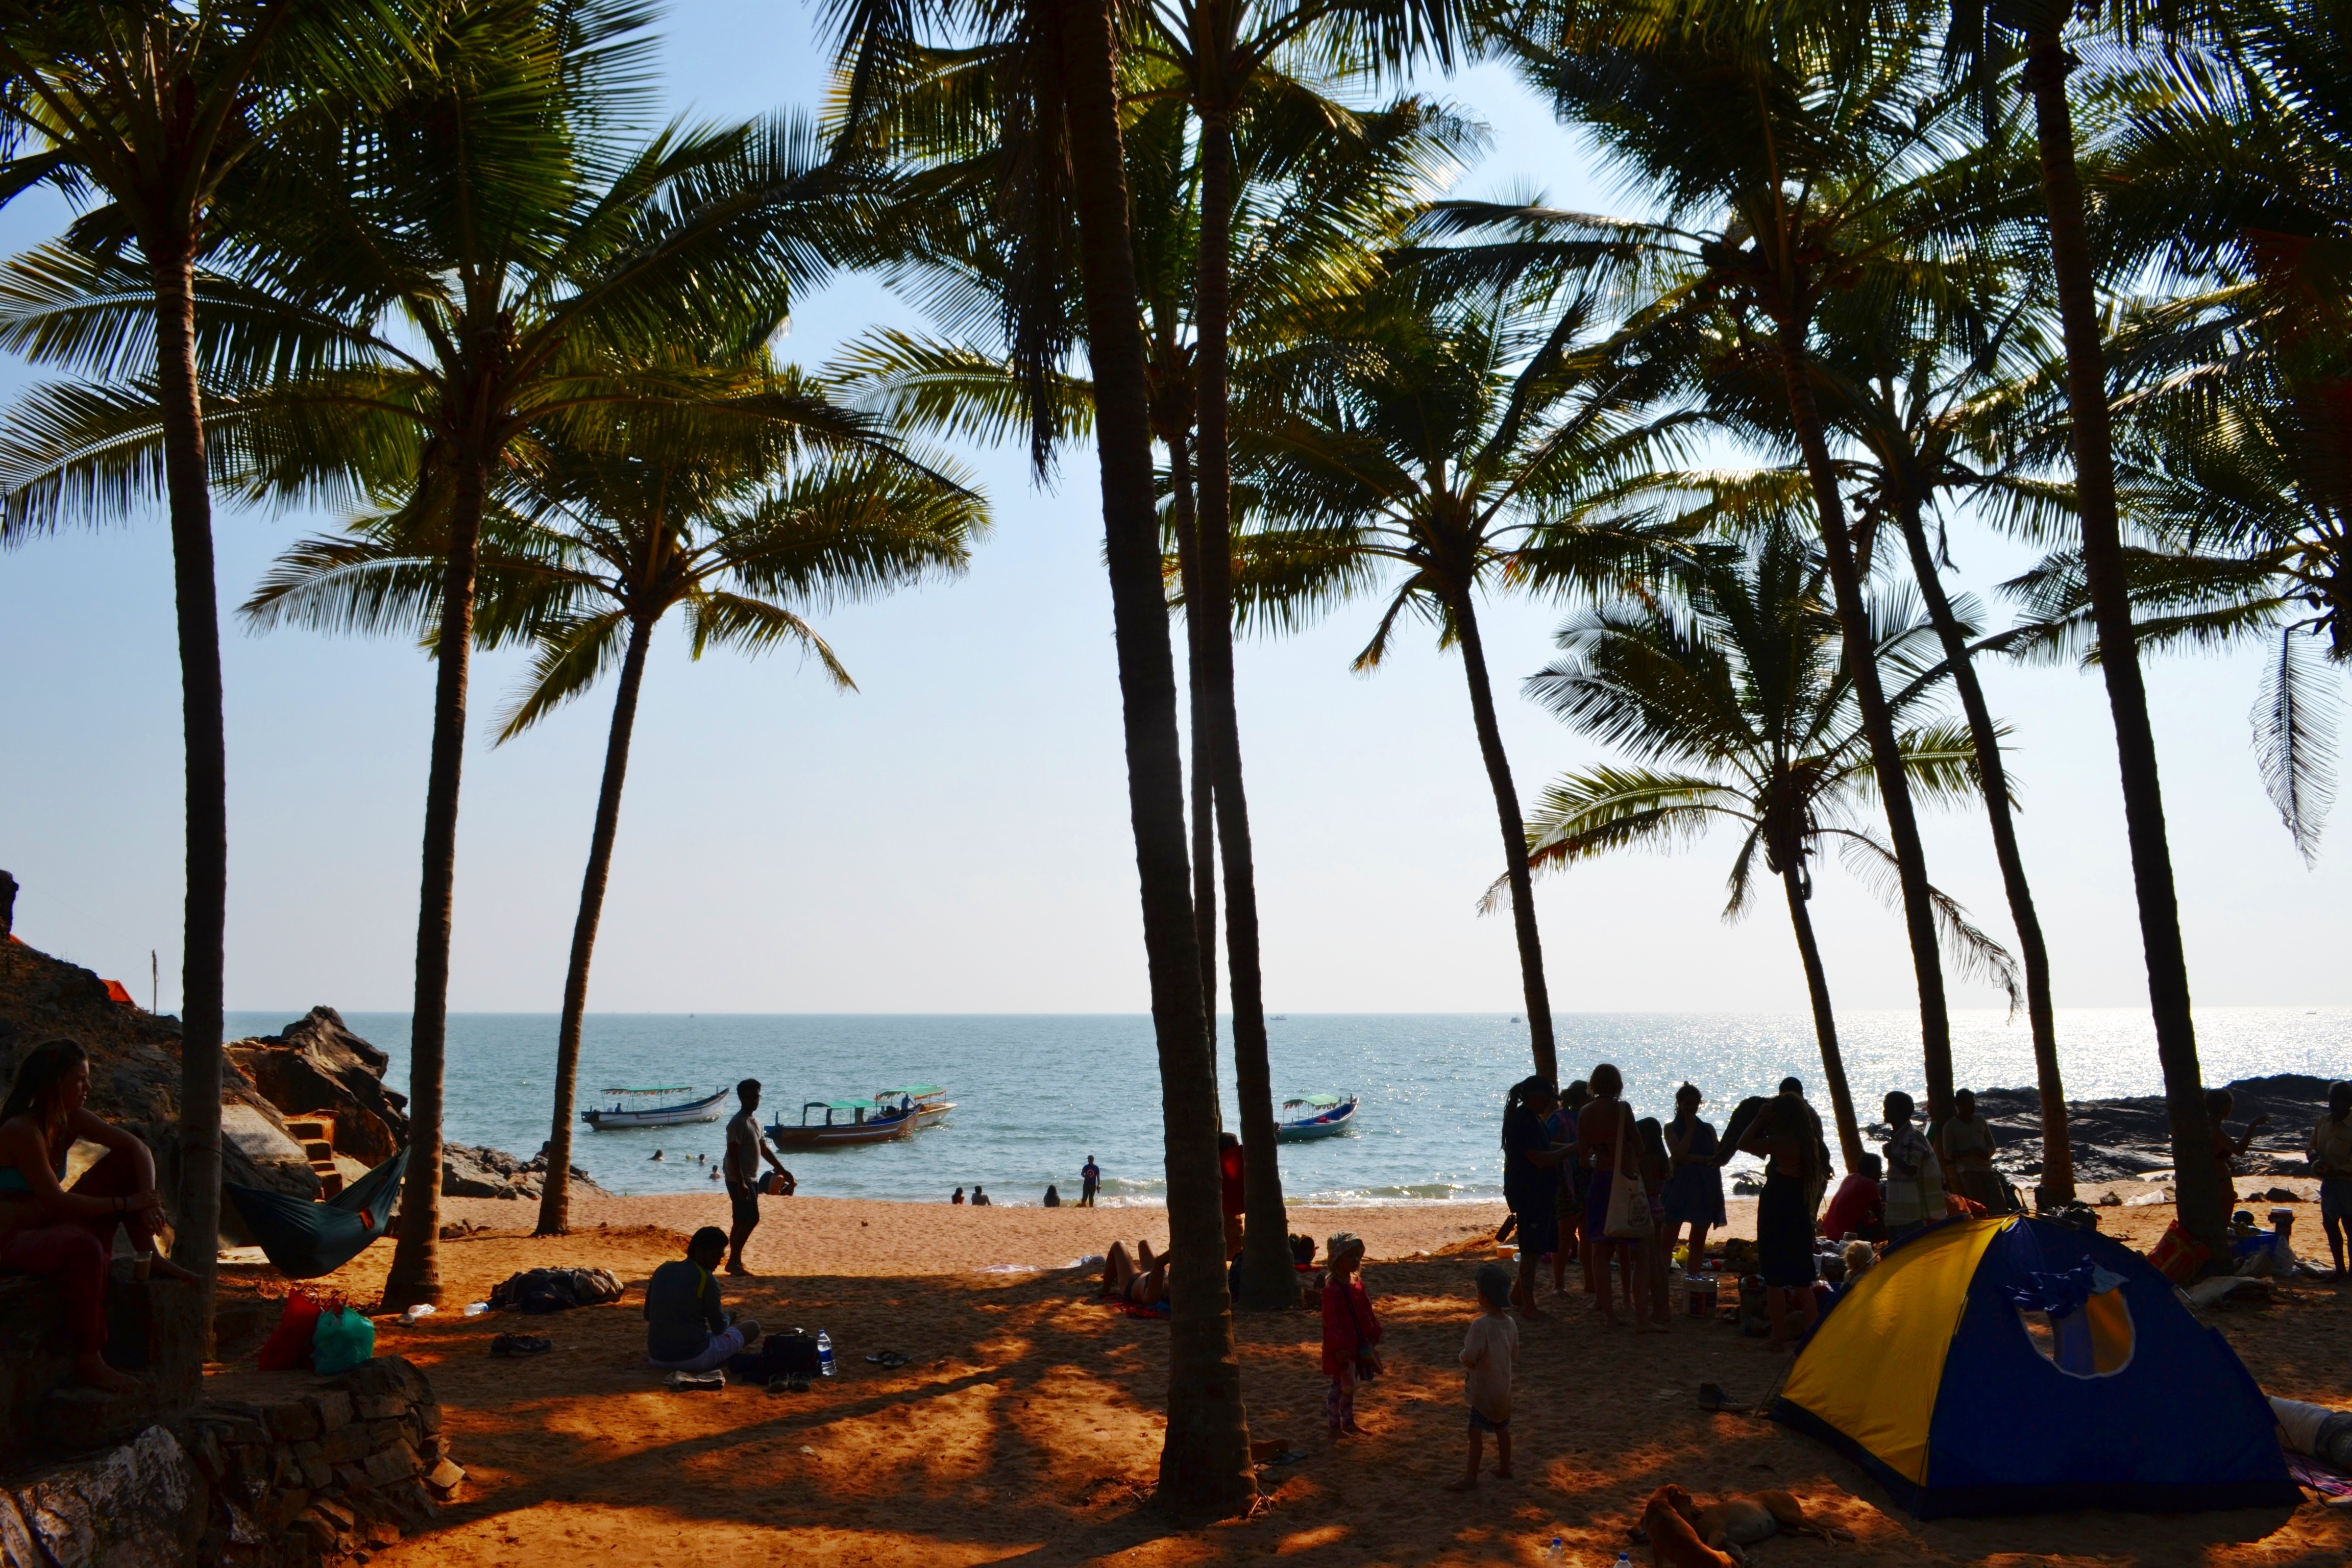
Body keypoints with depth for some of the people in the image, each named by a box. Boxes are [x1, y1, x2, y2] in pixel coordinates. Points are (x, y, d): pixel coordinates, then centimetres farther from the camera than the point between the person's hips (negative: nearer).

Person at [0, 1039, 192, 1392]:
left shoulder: (71, 1119, 1)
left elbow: (137, 1147, 2)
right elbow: (56, 1201, -27)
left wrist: (148, 1199, -14)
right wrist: (126, 1204, -22)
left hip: (53, 1224, 9)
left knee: (125, 1160, 2)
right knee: (85, 1247, -39)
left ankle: (148, 1257, -1)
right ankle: (89, 1361, -30)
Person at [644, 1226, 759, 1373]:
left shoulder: (662, 1270, 4)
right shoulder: (706, 1280, -13)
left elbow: (648, 1315, 16)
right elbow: (719, 1328, -4)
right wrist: (728, 1318, 19)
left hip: (657, 1359, 6)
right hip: (694, 1359, -6)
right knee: (752, 1327, 10)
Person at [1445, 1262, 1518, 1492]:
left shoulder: (1480, 1325, -24)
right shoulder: (1510, 1324, -2)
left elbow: (1469, 1359, -25)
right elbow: (1515, 1355, 9)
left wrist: (1465, 1345, -5)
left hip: (1483, 1390, -7)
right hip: (1504, 1388, 7)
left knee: (1476, 1431, -2)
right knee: (1502, 1428, 21)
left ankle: (1471, 1477, 0)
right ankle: (1504, 1467, 35)